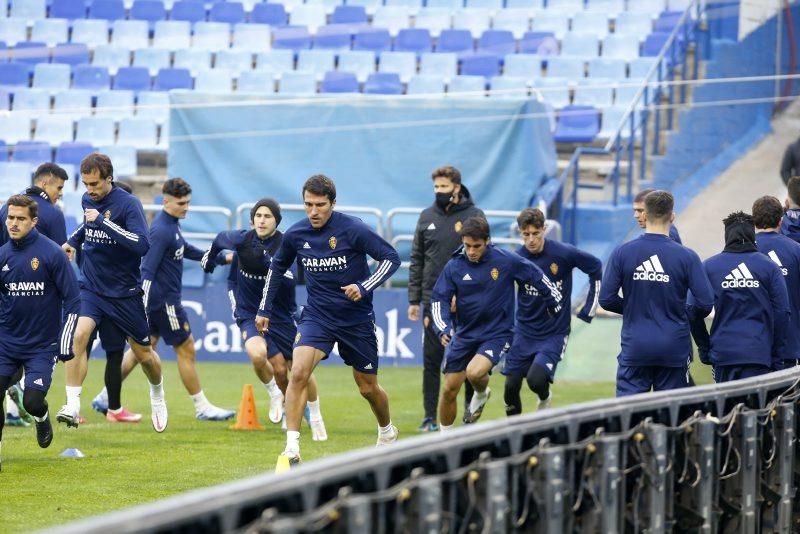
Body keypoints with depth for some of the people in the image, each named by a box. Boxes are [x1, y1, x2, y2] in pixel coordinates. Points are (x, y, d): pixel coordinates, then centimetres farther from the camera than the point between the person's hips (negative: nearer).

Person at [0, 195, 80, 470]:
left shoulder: (52, 254, -11)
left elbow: (72, 299, -7)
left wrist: (66, 343, -9)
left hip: (42, 345, -3)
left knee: (32, 402, -10)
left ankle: (42, 418, 27)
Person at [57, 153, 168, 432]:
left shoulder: (128, 204, -17)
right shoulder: (87, 200, 2)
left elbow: (142, 245, -30)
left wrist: (103, 220, -31)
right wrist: (73, 242, 18)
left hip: (125, 292, -3)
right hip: (90, 288, 3)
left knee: (143, 354, 10)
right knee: (79, 335, -24)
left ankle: (157, 396, 42)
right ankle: (72, 406, -25)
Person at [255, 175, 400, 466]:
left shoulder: (353, 230, -17)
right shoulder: (296, 234, -5)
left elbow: (392, 258, -11)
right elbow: (277, 267, 15)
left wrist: (364, 287, -25)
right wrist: (265, 309, 15)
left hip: (357, 318, -2)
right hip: (317, 315, 2)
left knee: (368, 388, 11)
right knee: (298, 373, -22)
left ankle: (387, 433, 42)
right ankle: (292, 449, -21)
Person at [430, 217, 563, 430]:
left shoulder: (506, 261, -11)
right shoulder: (454, 266, -6)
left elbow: (537, 277, 1)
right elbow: (439, 299, -4)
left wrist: (556, 307, 10)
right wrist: (443, 329, -20)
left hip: (496, 334, -3)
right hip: (464, 334, 3)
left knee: (474, 372, -28)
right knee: (449, 390, 2)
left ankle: (481, 394, 9)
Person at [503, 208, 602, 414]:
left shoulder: (564, 254, -15)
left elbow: (596, 267, 0)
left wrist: (588, 309, 2)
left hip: (555, 333, -3)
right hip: (524, 332, 3)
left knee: (536, 380, -21)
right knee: (511, 386, 2)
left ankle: (545, 398, 15)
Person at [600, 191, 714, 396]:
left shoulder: (622, 253, -5)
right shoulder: (686, 257, -8)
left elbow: (606, 299, -4)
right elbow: (706, 303, -9)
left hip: (634, 348, 0)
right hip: (674, 349, 0)